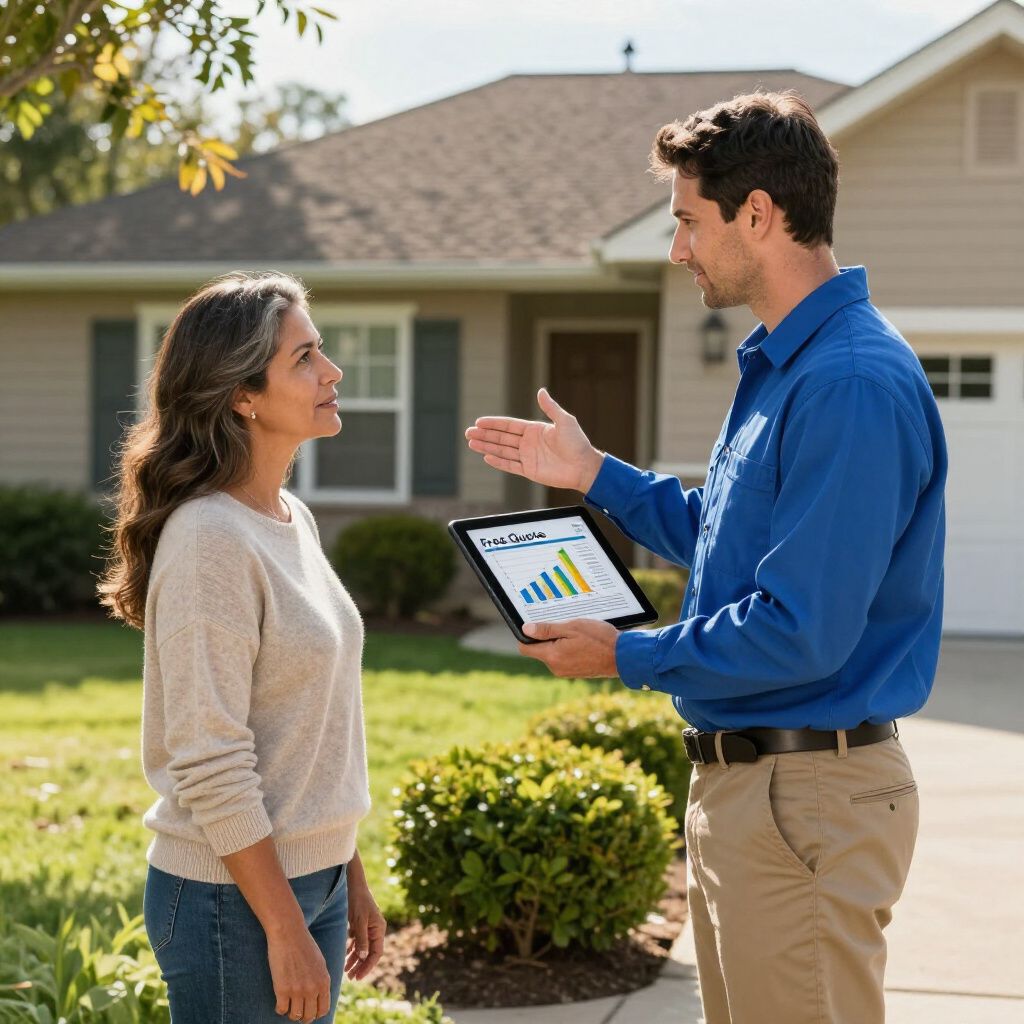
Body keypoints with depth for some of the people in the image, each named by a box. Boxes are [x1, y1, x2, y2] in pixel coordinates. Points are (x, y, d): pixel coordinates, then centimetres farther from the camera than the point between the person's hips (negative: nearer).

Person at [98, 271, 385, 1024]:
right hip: (233, 901, -8)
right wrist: (286, 931, -18)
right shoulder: (210, 539, -18)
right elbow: (211, 768, -20)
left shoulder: (293, 519, 8)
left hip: (309, 877, 8)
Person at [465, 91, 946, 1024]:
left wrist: (629, 656, -12)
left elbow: (804, 631, -25)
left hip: (807, 801, -10)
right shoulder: (782, 367, 12)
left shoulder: (851, 385, -22)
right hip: (740, 781, 10)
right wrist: (596, 474, 18)